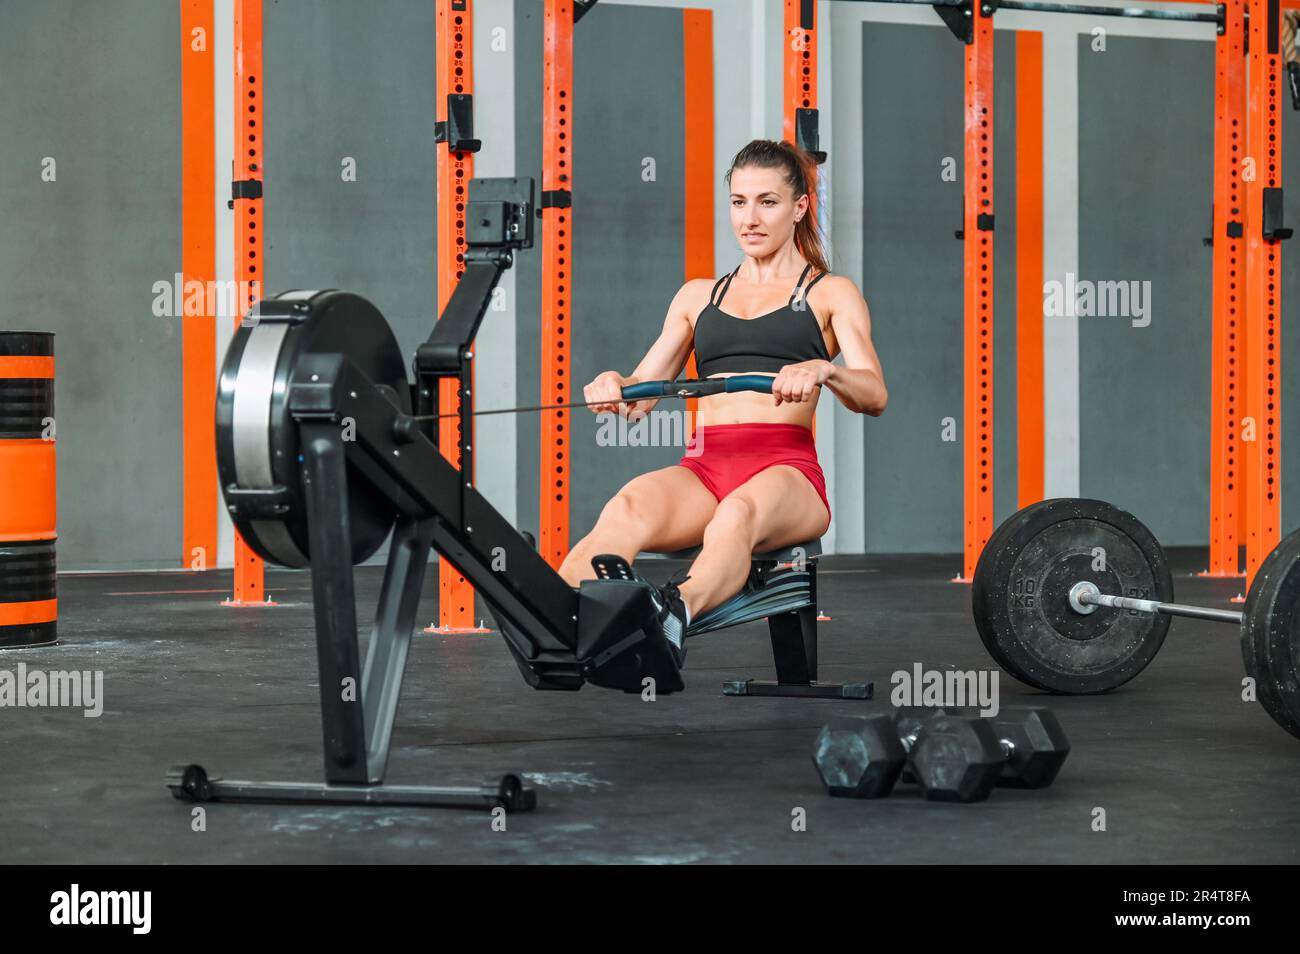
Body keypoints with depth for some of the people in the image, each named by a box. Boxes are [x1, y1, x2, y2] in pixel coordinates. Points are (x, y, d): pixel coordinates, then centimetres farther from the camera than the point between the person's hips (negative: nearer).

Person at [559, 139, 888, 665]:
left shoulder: (830, 294, 15)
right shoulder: (699, 295, 27)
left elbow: (873, 394, -2)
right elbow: (643, 392, 19)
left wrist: (822, 370, -25)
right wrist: (614, 385, -7)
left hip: (785, 467, -3)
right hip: (704, 465, 3)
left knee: (741, 513, -42)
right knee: (627, 510, -35)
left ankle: (679, 611, -72)